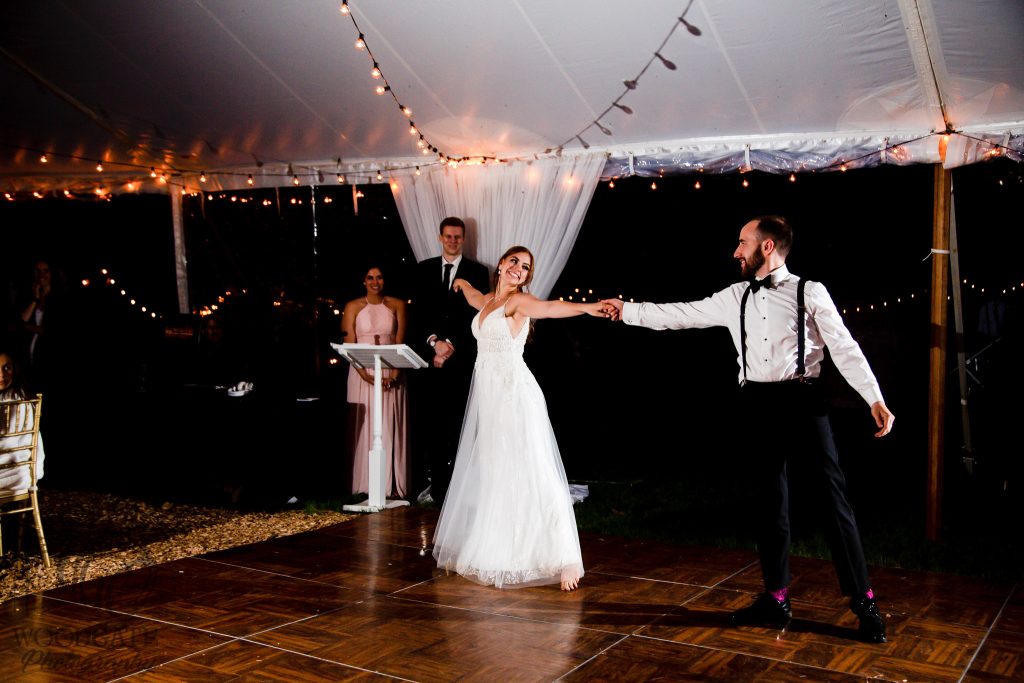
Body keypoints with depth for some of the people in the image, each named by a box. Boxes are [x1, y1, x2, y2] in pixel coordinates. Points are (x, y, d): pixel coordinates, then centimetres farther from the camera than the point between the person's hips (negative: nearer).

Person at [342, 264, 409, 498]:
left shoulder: (397, 305, 7)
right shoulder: (353, 307, 5)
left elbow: (400, 344, 0)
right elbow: (349, 346, -1)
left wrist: (394, 375, -14)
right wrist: (366, 375, -14)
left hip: (391, 375, 0)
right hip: (362, 375, 0)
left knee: (390, 428, 0)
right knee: (364, 428, -1)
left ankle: (392, 486, 5)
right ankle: (366, 487, 2)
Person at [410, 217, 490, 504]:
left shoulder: (477, 272, 7)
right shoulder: (424, 269, 14)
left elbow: (475, 316, 0)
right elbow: (418, 312, 7)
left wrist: (451, 346, -8)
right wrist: (434, 341, -8)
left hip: (461, 359, -2)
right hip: (428, 357, 2)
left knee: (457, 424, -3)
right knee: (428, 423, -2)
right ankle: (436, 482, 4)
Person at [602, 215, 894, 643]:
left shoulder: (809, 292, -1)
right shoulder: (734, 298, 12)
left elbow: (843, 347, -8)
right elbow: (681, 315, 17)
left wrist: (875, 399, -17)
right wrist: (627, 311, 18)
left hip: (802, 402, -5)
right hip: (758, 405, 5)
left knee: (833, 498, -4)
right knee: (770, 502, 12)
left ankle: (864, 603, 5)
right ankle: (776, 599, 23)